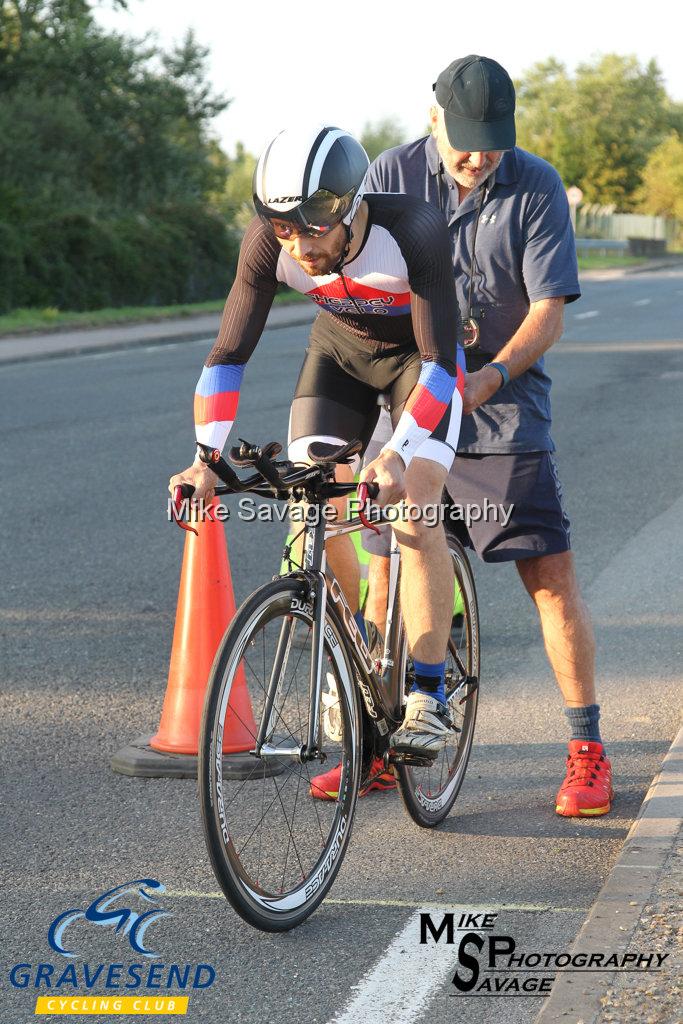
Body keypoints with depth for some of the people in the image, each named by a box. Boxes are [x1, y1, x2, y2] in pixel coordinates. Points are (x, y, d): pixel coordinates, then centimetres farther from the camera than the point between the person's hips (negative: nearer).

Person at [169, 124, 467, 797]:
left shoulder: (415, 230, -38)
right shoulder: (269, 242, -28)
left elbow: (440, 360, -39)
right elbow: (229, 353, -24)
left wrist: (397, 453, -53)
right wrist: (205, 460, -37)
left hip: (419, 356, -3)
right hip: (340, 350, 3)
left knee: (414, 513, -21)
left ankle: (427, 698, -13)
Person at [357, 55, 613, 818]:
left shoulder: (537, 188, -6)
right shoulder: (392, 176, -1)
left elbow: (548, 310, -9)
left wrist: (492, 375, -26)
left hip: (504, 412, -2)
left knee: (551, 574, -7)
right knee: (388, 575, 6)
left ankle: (587, 750, 3)